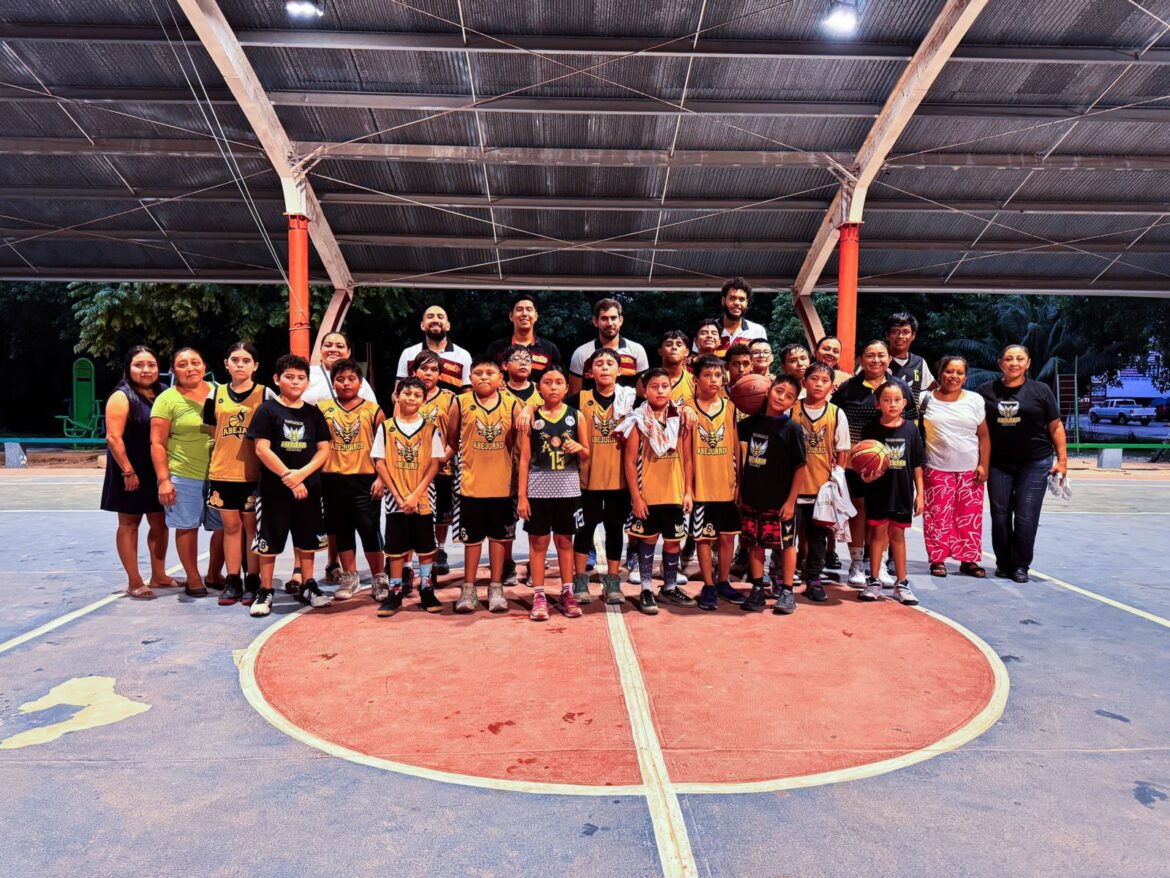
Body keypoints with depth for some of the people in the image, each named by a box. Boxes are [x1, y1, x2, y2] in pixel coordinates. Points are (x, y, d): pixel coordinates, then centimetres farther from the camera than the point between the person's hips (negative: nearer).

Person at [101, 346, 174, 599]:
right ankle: (134, 583, 12)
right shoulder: (122, 397, -10)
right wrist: (128, 471, -19)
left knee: (160, 523, 12)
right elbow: (113, 438, -16)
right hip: (131, 473, -6)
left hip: (158, 471, 6)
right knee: (129, 524, 5)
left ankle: (158, 576, 26)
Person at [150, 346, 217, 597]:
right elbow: (157, 444, -6)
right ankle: (193, 579, 19)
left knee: (223, 527, 7)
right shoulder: (167, 399, -5)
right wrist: (164, 480, -11)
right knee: (187, 527, 5)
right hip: (183, 476, -4)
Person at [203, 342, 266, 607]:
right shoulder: (216, 395, 8)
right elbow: (212, 434, 16)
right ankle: (232, 582, 17)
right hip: (223, 473, 3)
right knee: (231, 526, 9)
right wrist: (213, 465, 12)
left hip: (254, 473, -3)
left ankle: (253, 582, 14)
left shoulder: (264, 394, -1)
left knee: (252, 526, 4)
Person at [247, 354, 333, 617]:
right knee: (269, 542, 3)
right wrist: (287, 476, -14)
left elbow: (324, 450, 3)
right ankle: (265, 591, 16)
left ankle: (307, 586, 25)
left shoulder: (313, 413, 7)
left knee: (307, 540, 11)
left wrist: (301, 474, -12)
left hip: (308, 488, 3)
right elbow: (262, 449, -9)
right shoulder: (267, 410, -2)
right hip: (274, 489, -3)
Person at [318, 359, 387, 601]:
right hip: (333, 479, 2)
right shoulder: (322, 409, 6)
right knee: (342, 530, 11)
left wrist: (381, 478, -6)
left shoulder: (373, 410, 2)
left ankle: (379, 579, 11)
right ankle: (349, 578, 24)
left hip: (364, 479, -2)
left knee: (369, 529, -3)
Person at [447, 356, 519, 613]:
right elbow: (451, 438, 5)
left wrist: (498, 462, 1)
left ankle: (496, 587, 22)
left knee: (499, 535, 10)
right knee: (472, 536, 10)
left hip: (501, 483, 1)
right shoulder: (461, 403, -5)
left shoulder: (511, 405, -2)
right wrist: (464, 459, 11)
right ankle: (468, 588, 21)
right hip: (471, 483, -1)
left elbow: (513, 441, 5)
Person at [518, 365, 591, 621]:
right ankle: (539, 597, 13)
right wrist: (522, 495, -5)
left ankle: (567, 593, 21)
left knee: (565, 541, 10)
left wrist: (579, 448, -14)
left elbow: (587, 455, 10)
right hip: (538, 488, -1)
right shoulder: (531, 416, 0)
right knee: (538, 542, 4)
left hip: (568, 488, 1)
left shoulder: (576, 415, 3)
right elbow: (524, 458, -1)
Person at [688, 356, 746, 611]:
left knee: (727, 535, 10)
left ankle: (723, 583, 26)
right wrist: (687, 487, -8)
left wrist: (739, 481, 1)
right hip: (701, 487, -3)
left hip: (727, 485, 3)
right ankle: (708, 586, 18)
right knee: (703, 537, 6)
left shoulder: (730, 407, 4)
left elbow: (736, 447, 7)